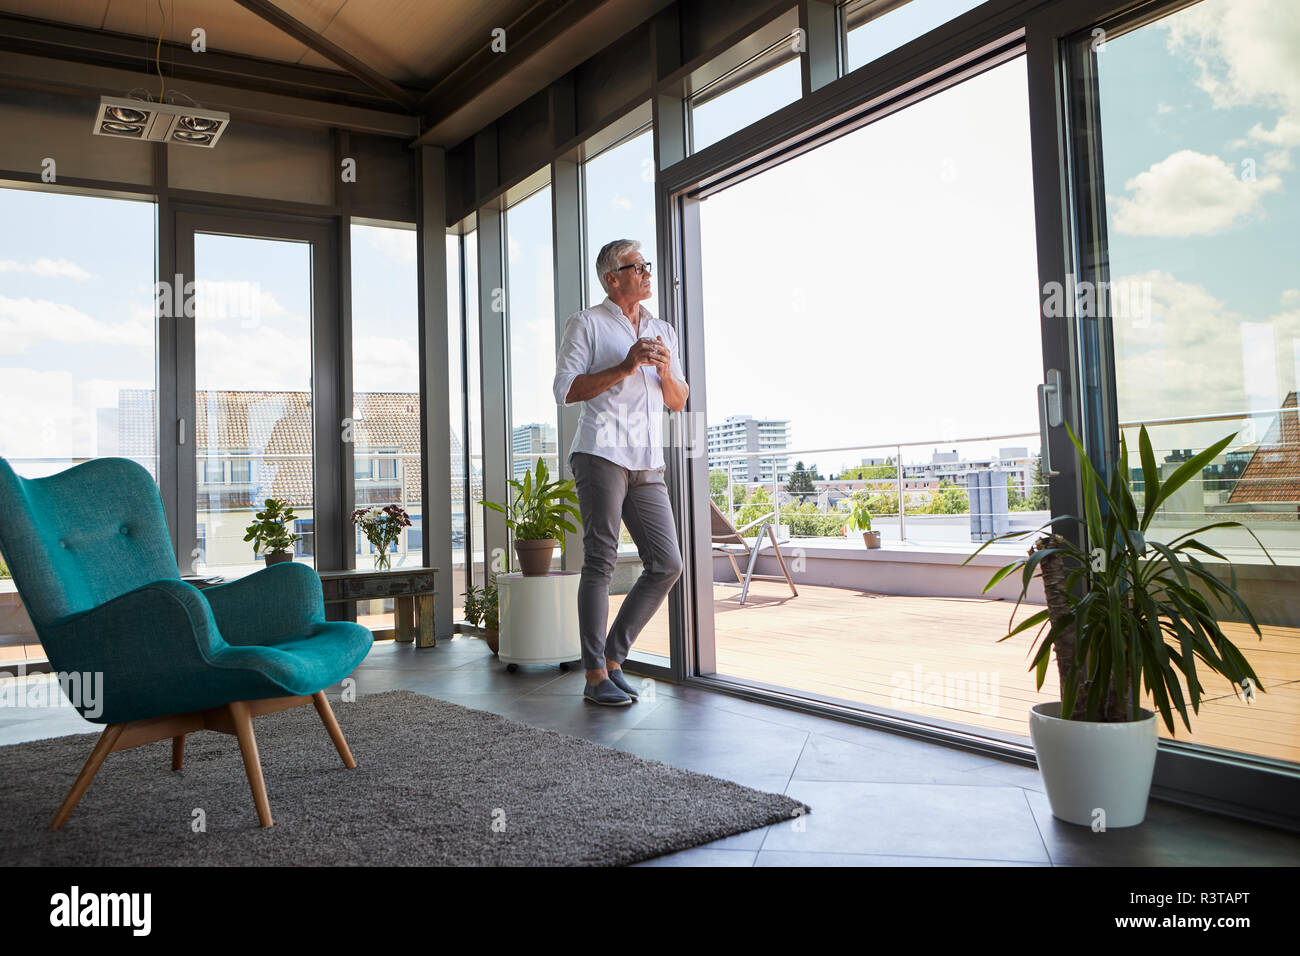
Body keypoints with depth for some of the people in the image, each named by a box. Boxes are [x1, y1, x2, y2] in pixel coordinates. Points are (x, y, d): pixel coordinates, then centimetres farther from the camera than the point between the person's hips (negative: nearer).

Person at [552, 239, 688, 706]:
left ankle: (613, 658, 11)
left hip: (648, 464, 6)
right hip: (601, 453, -6)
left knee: (667, 565, -1)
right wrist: (625, 368, -13)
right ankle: (596, 676, -1)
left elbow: (679, 402, 20)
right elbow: (565, 390, -5)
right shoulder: (586, 323, 5)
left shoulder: (663, 331, 22)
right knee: (600, 561, -7)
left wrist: (665, 371, -2)